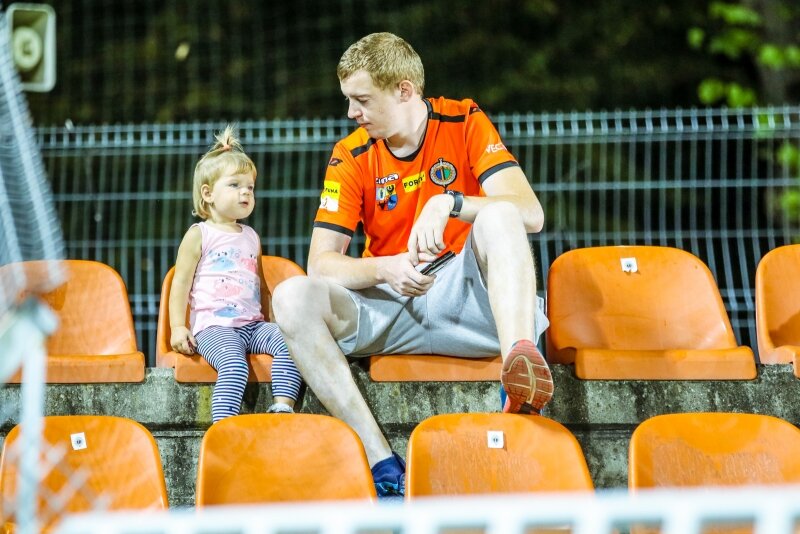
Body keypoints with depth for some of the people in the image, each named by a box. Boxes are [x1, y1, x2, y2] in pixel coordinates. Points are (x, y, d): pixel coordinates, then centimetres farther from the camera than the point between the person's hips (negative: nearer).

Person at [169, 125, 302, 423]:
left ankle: (283, 408, -31)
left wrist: (276, 320, 22)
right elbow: (181, 282, 3)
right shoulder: (199, 235, 5)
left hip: (254, 324, 6)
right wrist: (178, 327, -7)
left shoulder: (251, 237, 22)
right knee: (234, 363, -34)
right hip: (214, 327, -6)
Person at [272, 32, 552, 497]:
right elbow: (321, 263, -3)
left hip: (463, 300, -2)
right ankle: (383, 465, -35)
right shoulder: (352, 157, 4)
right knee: (293, 298, -24)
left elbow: (531, 214, -14)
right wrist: (387, 269, -23)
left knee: (498, 215, -29)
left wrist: (449, 203, -30)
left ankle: (520, 360, -54)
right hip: (389, 305, 3)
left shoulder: (464, 123, -1)